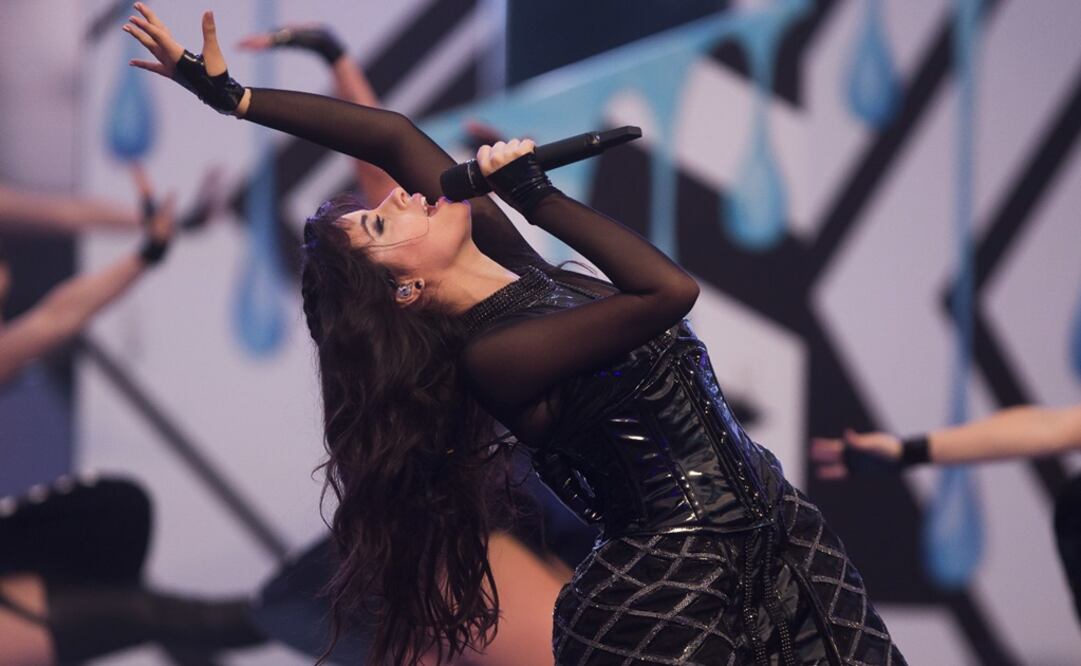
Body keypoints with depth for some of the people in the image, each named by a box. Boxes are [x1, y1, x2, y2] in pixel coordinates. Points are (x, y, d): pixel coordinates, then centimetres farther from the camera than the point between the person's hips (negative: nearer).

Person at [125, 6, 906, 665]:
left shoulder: (513, 264, 3)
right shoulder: (492, 353, -20)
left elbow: (394, 135, 5)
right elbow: (671, 289, -26)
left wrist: (227, 94, 3)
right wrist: (536, 193, -17)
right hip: (687, 578, -8)